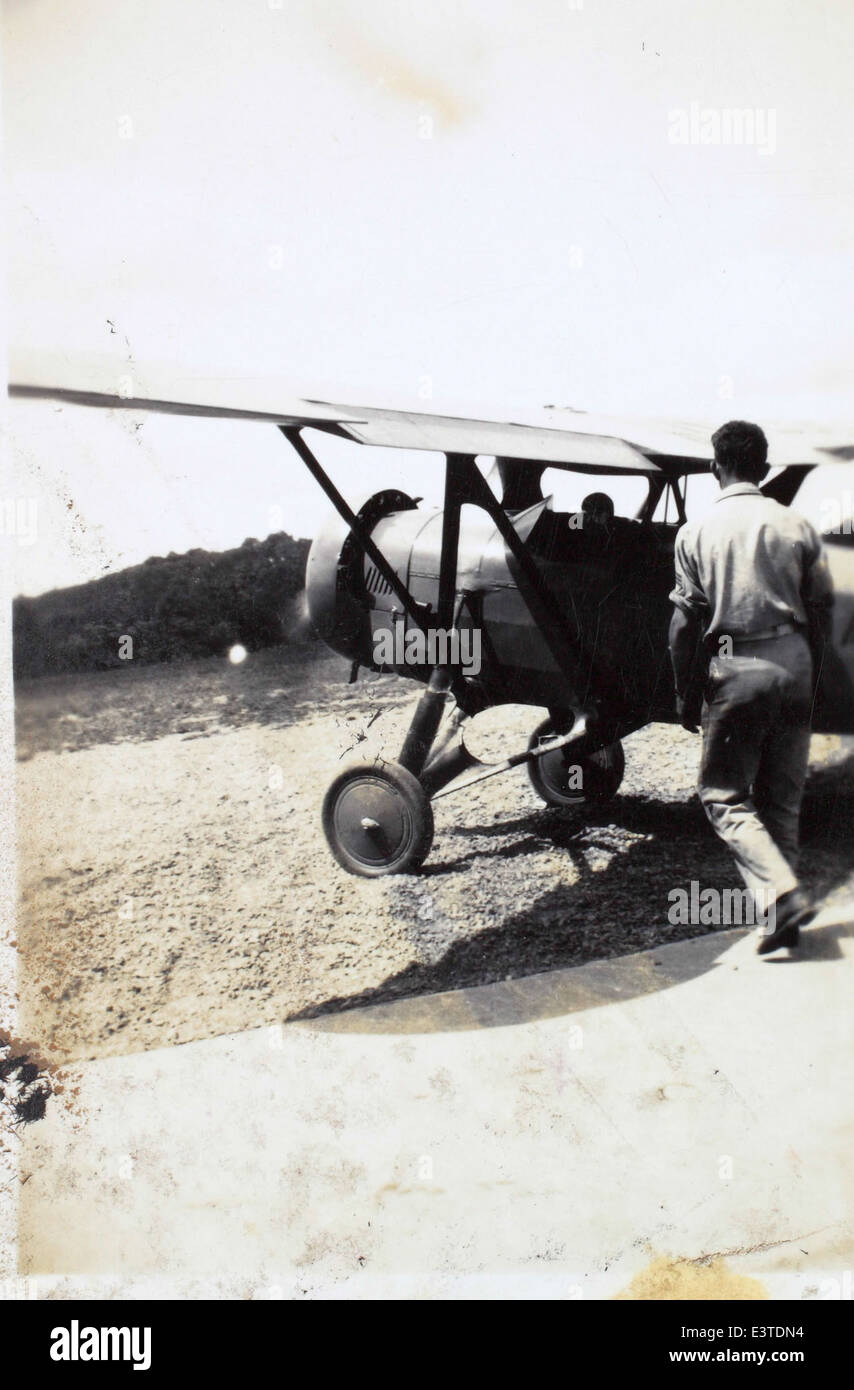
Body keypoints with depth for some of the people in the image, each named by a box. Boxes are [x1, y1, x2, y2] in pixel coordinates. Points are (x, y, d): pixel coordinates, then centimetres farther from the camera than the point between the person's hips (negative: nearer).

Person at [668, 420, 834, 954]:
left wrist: (687, 695, 4)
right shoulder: (798, 526, 3)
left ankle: (783, 893, -12)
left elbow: (686, 620, -3)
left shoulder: (696, 533, -3)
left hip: (734, 669, -3)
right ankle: (782, 918, 16)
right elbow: (822, 609, 5)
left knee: (724, 795, 7)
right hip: (793, 664, 3)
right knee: (783, 799, 13)